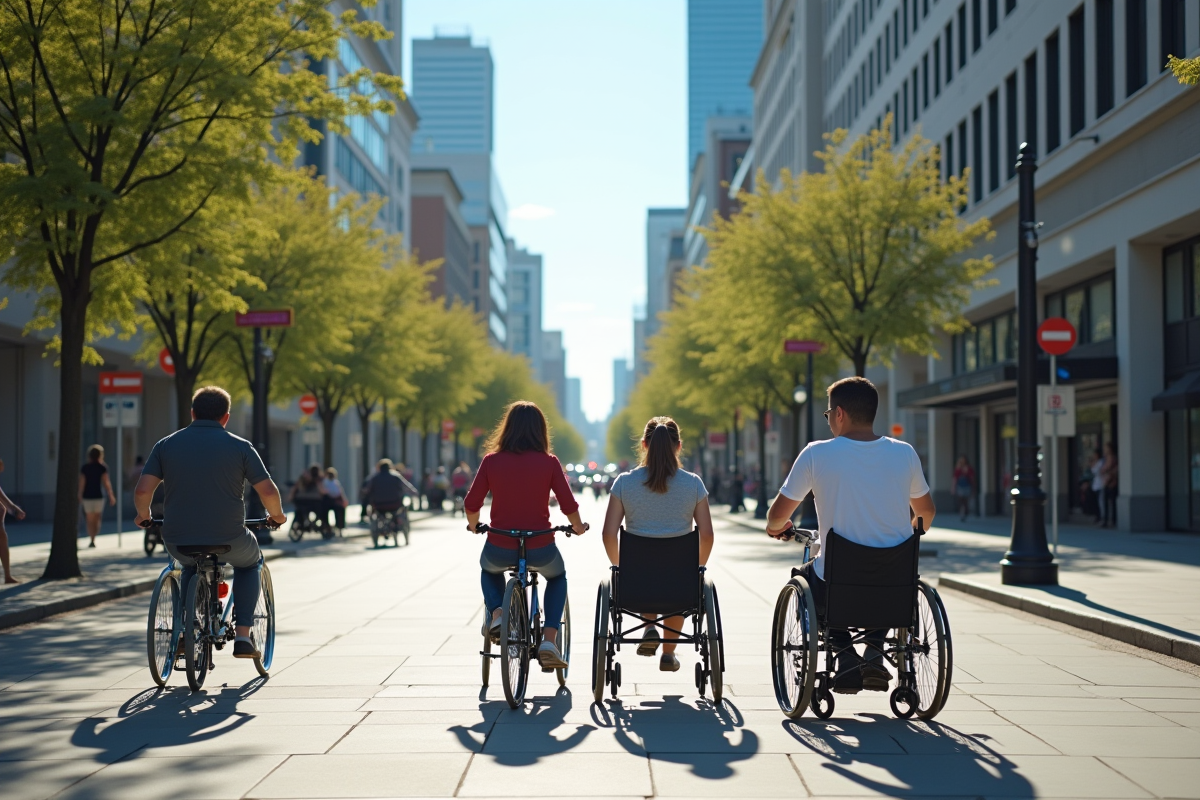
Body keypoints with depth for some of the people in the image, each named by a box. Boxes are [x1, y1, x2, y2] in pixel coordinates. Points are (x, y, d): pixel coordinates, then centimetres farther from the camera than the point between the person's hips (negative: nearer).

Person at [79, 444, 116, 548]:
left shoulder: (84, 468, 0)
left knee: (90, 520, 5)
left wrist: (80, 496, 3)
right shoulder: (102, 467, -5)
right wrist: (111, 496, -5)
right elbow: (106, 482, -9)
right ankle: (93, 538, 4)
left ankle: (92, 540, -3)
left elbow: (81, 483, -3)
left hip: (87, 497, 1)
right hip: (98, 496, -1)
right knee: (97, 519, 11)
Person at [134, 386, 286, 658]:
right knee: (250, 562, 31)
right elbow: (268, 491, -4)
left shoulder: (166, 445, 4)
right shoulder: (240, 446, 0)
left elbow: (142, 491, -4)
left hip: (177, 542, 2)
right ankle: (243, 635, 19)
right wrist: (277, 516, 16)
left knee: (191, 564, 38)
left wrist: (143, 516, 17)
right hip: (228, 541, -2)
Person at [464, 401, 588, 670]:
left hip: (500, 549, 1)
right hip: (540, 549, -1)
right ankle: (548, 640, 16)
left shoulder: (491, 461, -2)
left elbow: (471, 504, -3)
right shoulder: (549, 462, -4)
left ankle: (496, 613, 10)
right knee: (558, 576, 33)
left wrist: (473, 525, 19)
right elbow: (569, 505, -7)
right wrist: (578, 526, 14)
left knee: (488, 568, 38)